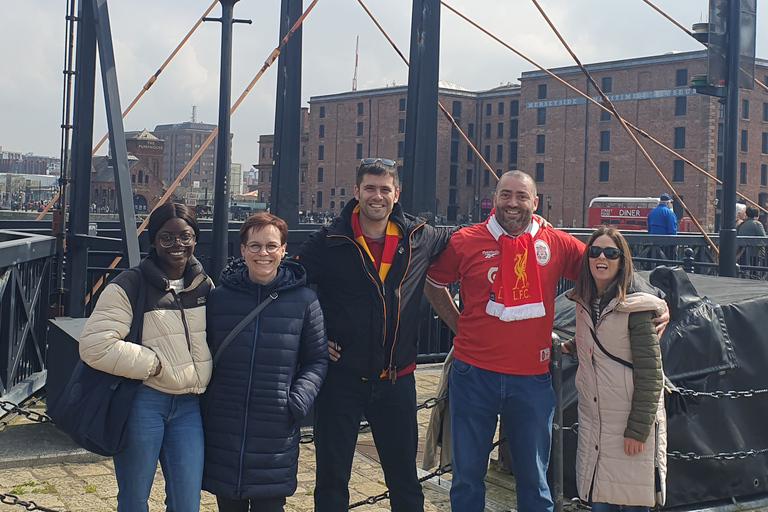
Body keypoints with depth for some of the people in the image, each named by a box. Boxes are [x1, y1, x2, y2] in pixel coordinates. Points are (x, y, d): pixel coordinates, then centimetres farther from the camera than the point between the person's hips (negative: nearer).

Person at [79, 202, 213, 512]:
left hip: (189, 405, 4)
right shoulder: (128, 287, -8)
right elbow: (95, 346, -17)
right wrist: (154, 364, -14)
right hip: (142, 402, -4)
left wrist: (203, 380, 7)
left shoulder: (204, 285, 8)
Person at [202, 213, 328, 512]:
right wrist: (200, 403, 1)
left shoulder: (304, 301, 0)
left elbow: (317, 360, 5)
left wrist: (298, 400, -9)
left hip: (277, 432, -1)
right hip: (223, 432, 2)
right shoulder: (218, 298, 4)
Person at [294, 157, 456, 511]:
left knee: (405, 477, 15)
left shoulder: (419, 238, 1)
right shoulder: (327, 242, -6)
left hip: (397, 379, 2)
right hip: (341, 377, -2)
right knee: (332, 476, 9)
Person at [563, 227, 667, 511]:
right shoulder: (584, 302, 7)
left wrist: (638, 429, -16)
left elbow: (650, 373, -14)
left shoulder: (636, 306, -13)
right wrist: (567, 346, 12)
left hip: (630, 418, -6)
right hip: (592, 418, 6)